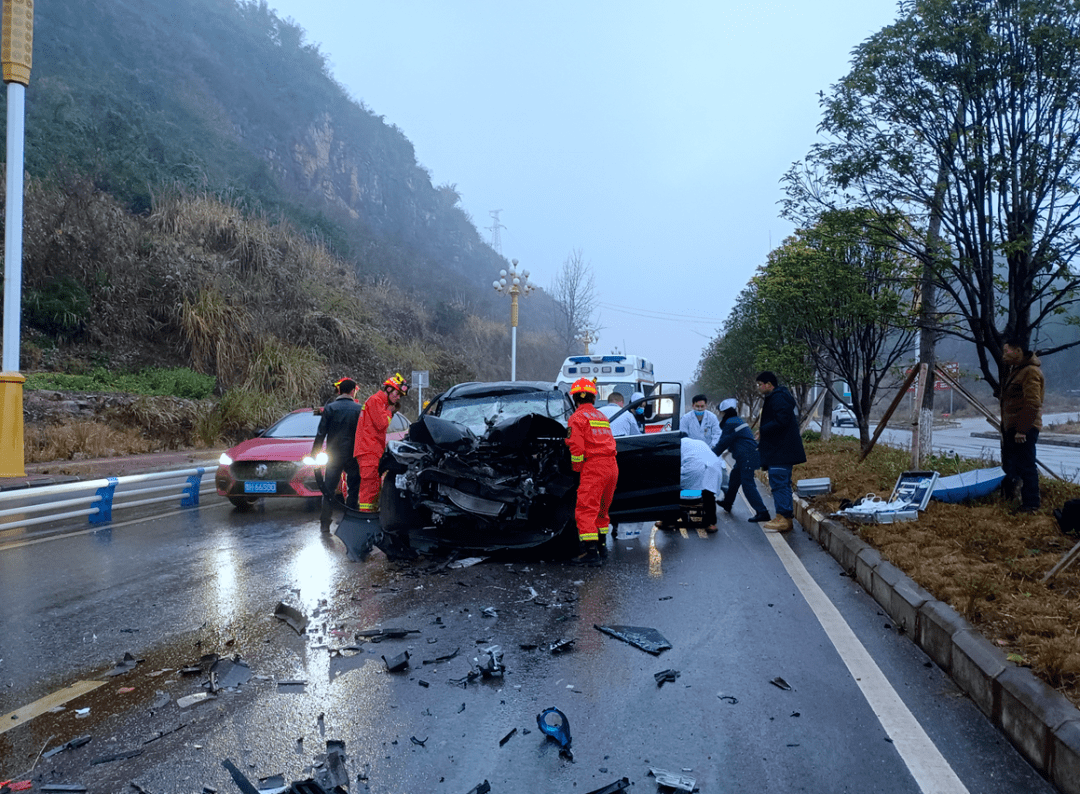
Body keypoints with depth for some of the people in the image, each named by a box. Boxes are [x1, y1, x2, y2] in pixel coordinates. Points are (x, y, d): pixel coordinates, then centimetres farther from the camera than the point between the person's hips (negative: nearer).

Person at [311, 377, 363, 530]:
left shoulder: (330, 407, -3)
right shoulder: (359, 409, -1)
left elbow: (321, 433, -3)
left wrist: (314, 453, 5)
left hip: (334, 455, 0)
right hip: (353, 455, 0)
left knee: (329, 490, 7)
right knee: (353, 489, 11)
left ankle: (325, 523, 5)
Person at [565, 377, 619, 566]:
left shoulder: (578, 417, -3)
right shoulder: (601, 416, 22)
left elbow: (577, 447, -11)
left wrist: (577, 468, 2)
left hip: (593, 467, -8)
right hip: (612, 466, 8)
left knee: (586, 510, -9)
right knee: (601, 509, 21)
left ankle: (591, 553, -16)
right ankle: (601, 547, 30)